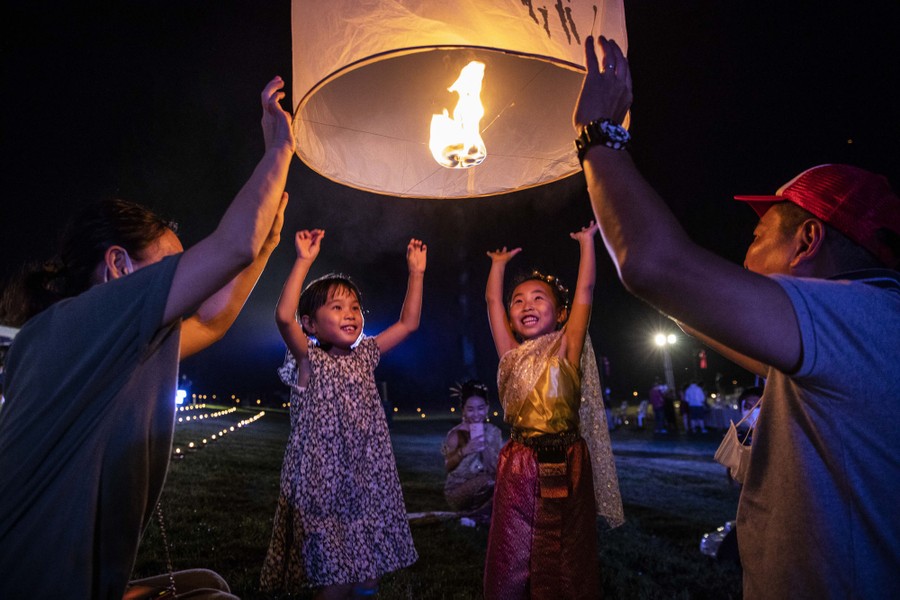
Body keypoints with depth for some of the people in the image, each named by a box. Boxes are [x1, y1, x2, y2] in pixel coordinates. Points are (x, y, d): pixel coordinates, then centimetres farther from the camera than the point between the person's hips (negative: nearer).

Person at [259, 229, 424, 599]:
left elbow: (408, 323, 14)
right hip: (325, 482, -5)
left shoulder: (364, 355, 10)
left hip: (368, 481, 6)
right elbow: (284, 317, -24)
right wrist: (304, 261, -25)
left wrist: (416, 273, 10)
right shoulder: (309, 360, -6)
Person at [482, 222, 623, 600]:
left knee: (567, 561, 10)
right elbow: (492, 300, 12)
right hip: (519, 468, 2)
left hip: (566, 466, -2)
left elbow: (584, 291, -4)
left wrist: (587, 242, 2)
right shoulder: (512, 354, 7)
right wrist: (499, 264, 24)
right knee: (511, 563, 7)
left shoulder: (566, 349, -1)